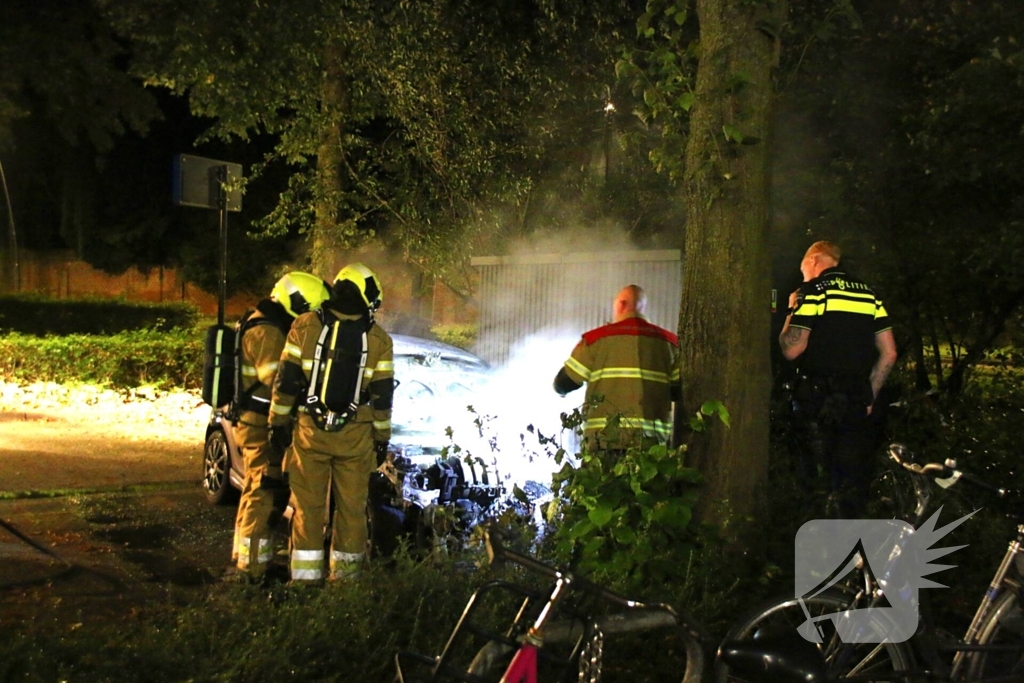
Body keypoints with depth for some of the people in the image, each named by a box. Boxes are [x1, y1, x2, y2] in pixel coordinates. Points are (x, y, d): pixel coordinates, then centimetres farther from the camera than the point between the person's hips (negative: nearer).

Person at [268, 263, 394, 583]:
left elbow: (286, 380, -2)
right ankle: (344, 574, 15)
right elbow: (382, 395, 1)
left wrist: (279, 421, 6)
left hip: (310, 431, 0)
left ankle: (306, 574, 8)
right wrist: (382, 438, 10)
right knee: (351, 507, 9)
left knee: (308, 505, 7)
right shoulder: (378, 340, -1)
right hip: (356, 436, 0)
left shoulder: (305, 326, -2)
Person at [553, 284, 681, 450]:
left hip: (606, 438, -2)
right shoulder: (668, 341, 10)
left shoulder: (597, 338, 3)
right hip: (654, 439, 2)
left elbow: (563, 385, 7)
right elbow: (681, 391, 7)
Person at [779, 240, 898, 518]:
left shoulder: (814, 290, -3)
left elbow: (792, 349, -10)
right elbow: (889, 353, 11)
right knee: (853, 484, 9)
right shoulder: (868, 292, 14)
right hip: (857, 401, 5)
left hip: (817, 400, -5)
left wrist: (791, 312, 7)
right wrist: (869, 396, 17)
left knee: (816, 484, 2)